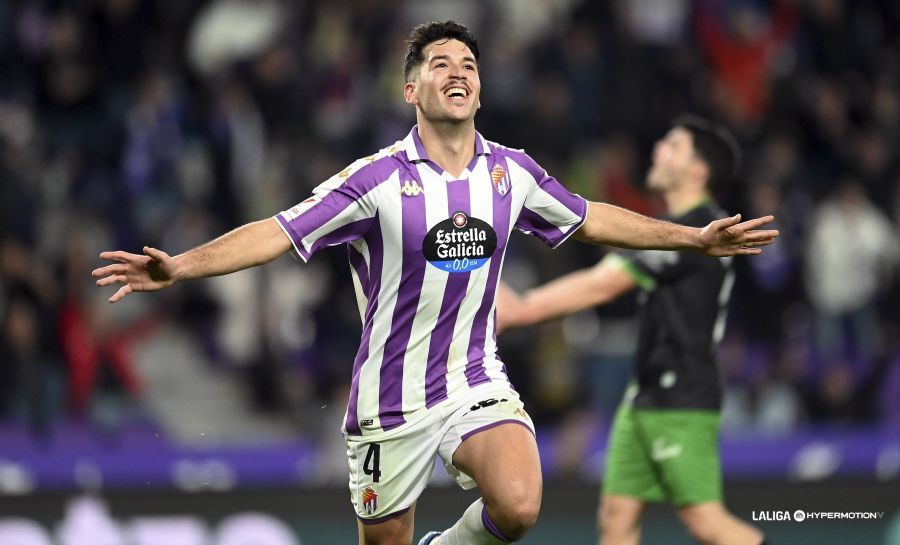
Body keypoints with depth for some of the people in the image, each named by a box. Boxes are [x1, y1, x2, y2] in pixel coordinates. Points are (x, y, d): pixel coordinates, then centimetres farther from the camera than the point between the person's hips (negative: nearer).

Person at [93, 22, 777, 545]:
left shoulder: (511, 172, 1)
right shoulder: (378, 179, -12)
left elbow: (589, 219, 18)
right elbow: (277, 233, -14)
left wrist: (697, 237, 21)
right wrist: (179, 267, -27)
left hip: (478, 384, 2)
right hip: (392, 401, -2)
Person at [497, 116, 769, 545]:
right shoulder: (672, 228, 17)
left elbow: (600, 286, -16)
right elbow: (600, 281, 17)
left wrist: (520, 311, -13)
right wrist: (521, 306, 11)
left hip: (681, 403, -10)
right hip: (645, 397, 10)